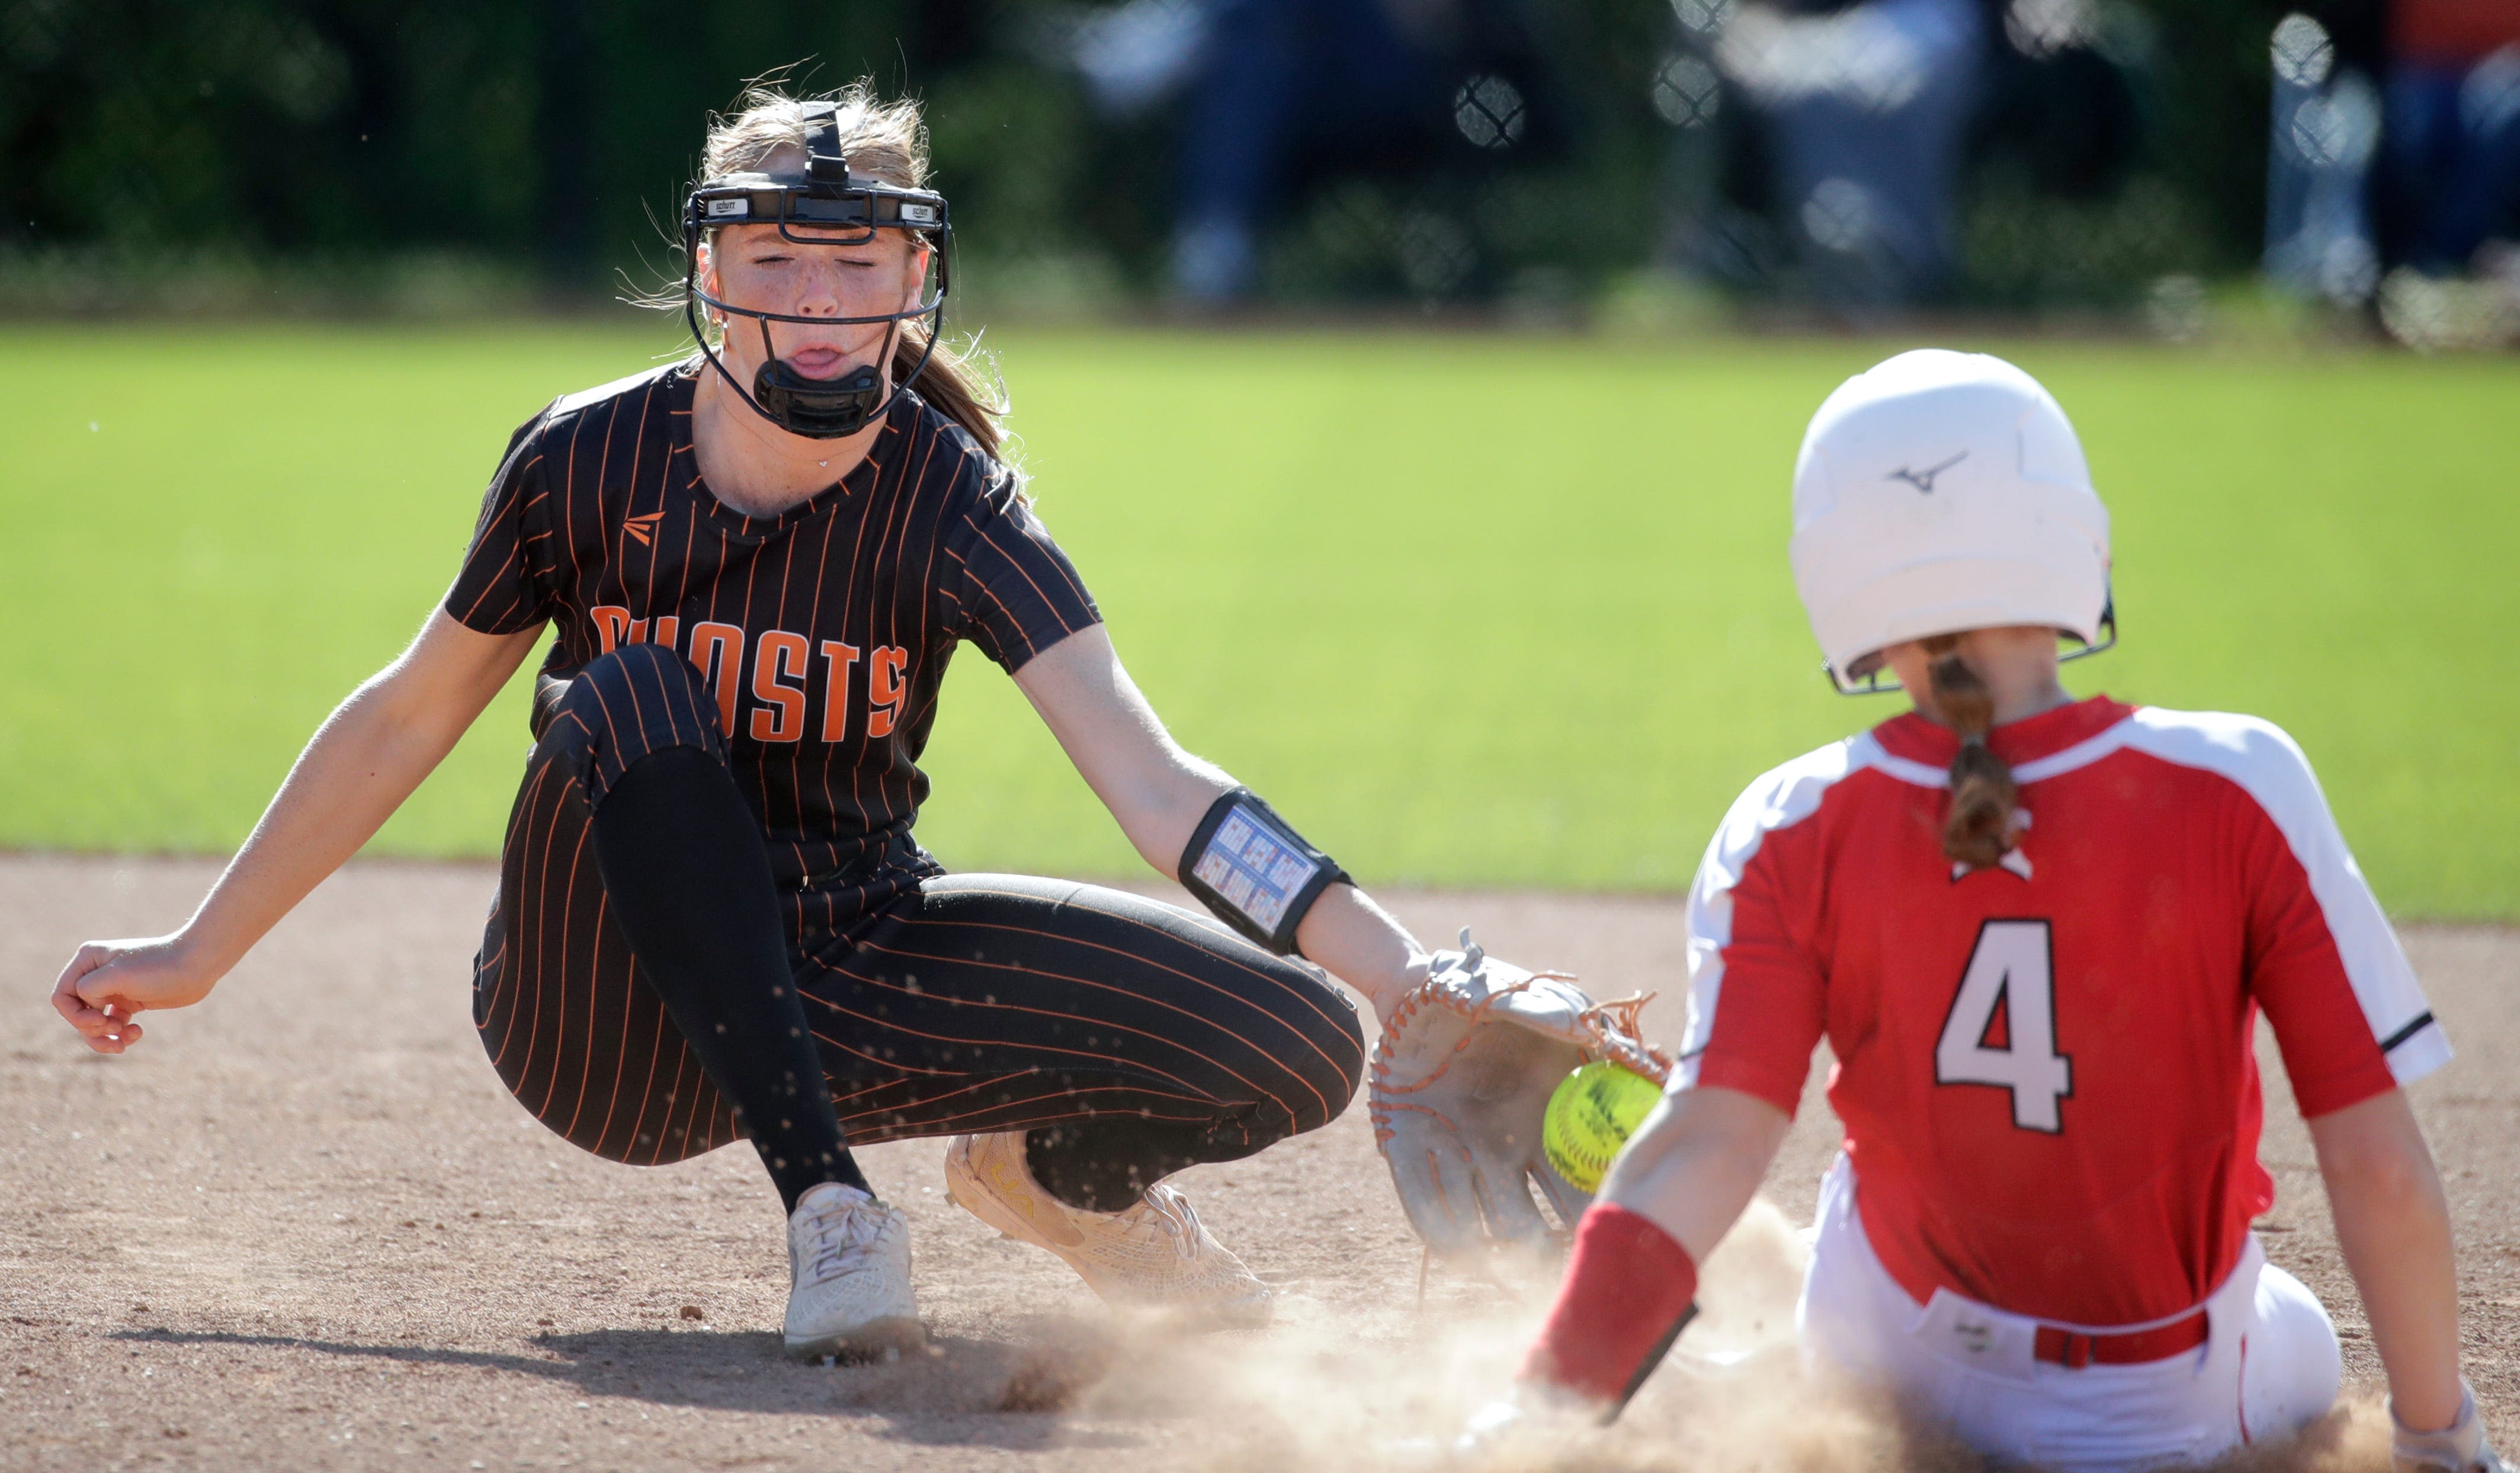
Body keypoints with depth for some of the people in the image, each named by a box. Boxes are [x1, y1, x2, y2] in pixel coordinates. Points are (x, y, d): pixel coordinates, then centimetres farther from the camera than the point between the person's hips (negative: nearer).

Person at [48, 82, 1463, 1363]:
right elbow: (409, 719, 3)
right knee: (629, 697, -32)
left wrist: (1407, 975, -42)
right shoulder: (590, 463, -12)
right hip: (600, 1028, 0)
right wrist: (197, 954, 8)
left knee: (1299, 1048, -20)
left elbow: (1153, 782, -27)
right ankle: (824, 1198, -30)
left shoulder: (949, 507, -16)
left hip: (839, 976, 0)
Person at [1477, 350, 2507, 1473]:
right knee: (2299, 1364, 33)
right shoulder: (2237, 795, -22)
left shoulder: (1795, 837, -17)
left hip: (1889, 1365, 1)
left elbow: (1710, 1140, -27)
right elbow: (2378, 1169, -21)